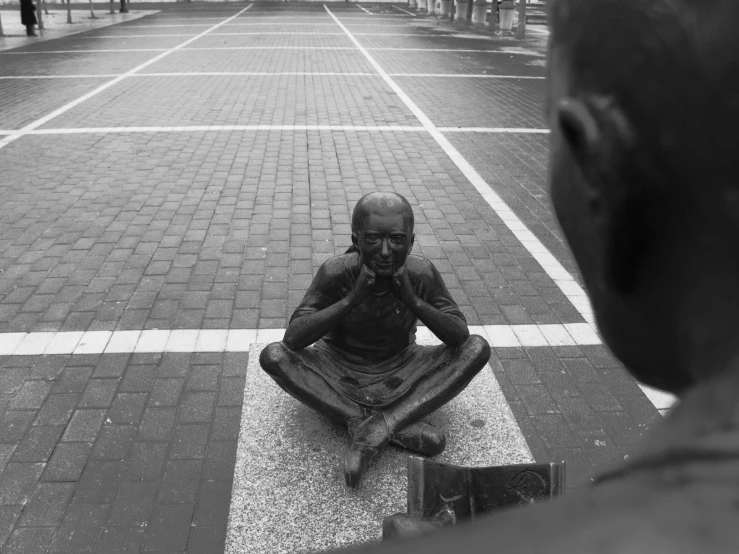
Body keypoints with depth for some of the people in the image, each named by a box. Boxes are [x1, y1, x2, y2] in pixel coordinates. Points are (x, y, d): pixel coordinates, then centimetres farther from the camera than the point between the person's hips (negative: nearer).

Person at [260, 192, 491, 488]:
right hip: (340, 373, -1)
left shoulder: (421, 274, -18)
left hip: (398, 375, 1)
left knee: (478, 348, -19)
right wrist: (351, 298, -36)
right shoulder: (336, 272, -22)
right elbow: (293, 339, -27)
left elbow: (460, 336, -18)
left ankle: (376, 429, -26)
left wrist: (412, 300, -32)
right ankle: (401, 428, -27)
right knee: (273, 356, -28)